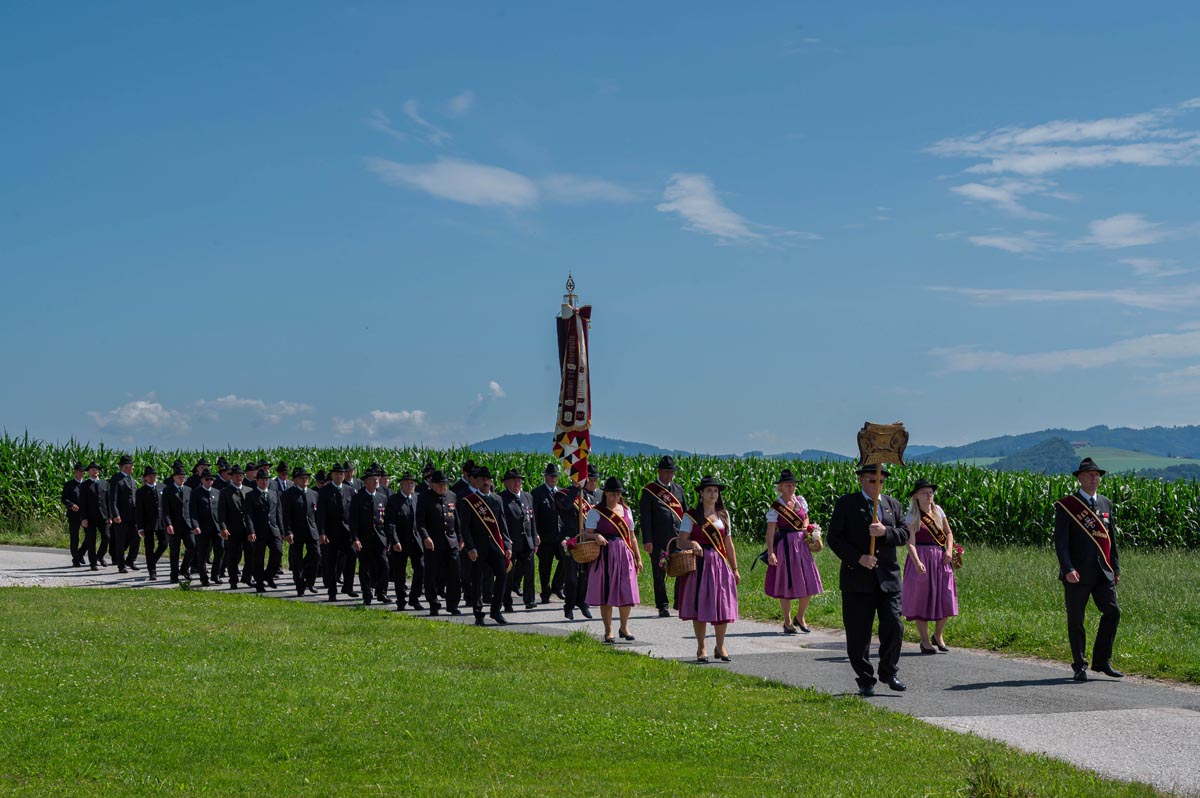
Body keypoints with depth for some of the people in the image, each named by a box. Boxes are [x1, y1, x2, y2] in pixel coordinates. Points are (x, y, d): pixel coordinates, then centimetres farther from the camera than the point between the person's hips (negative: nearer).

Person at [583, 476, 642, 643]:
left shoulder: (626, 511, 13)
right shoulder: (596, 512, 0)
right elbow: (587, 534, -4)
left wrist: (638, 558, 15)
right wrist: (596, 536, -26)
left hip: (624, 555, 3)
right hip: (605, 556, -3)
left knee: (627, 591, -2)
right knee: (606, 593, 0)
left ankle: (624, 626, 16)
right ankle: (608, 630, 10)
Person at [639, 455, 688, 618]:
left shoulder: (678, 489, 14)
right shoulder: (649, 491, -1)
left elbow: (685, 513, 19)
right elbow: (645, 517, -5)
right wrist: (647, 540, -10)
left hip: (678, 538, 4)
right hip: (659, 540, -4)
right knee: (660, 574, 2)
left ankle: (681, 604, 13)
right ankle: (663, 607, 9)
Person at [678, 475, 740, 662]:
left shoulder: (723, 514, 12)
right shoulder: (691, 515, -1)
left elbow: (728, 544, 15)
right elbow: (681, 542, -7)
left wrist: (735, 569, 13)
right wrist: (692, 544, -28)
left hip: (719, 564, 3)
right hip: (699, 564, -3)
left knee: (722, 606, 0)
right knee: (699, 606, 0)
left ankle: (720, 646, 14)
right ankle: (701, 648, 11)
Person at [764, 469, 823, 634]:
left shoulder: (800, 500, 7)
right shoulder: (776, 506, -8)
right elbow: (770, 531, -11)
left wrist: (807, 528, 2)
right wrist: (770, 552, -19)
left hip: (801, 544, 4)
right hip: (784, 545, -4)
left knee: (809, 584, 1)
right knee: (786, 585, 3)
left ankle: (800, 617, 21)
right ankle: (788, 622, 17)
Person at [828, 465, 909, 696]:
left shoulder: (893, 504, 14)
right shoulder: (846, 503, 1)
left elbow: (904, 535, 8)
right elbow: (835, 538, -4)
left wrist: (885, 532, -13)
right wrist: (858, 558, -15)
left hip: (887, 577, 3)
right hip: (857, 577, -3)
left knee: (893, 626, -5)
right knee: (858, 634, 1)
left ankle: (888, 672, 16)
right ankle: (865, 680, 14)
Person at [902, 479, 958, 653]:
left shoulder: (938, 510, 9)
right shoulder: (911, 517, -6)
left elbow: (949, 533, 15)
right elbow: (910, 542, -15)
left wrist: (949, 550, -4)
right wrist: (917, 562, -29)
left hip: (940, 560, 4)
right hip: (921, 559, -4)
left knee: (945, 599, 1)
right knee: (921, 599, 0)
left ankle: (938, 636, 21)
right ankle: (925, 642, 10)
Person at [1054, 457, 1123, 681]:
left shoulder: (1106, 504, 15)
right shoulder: (1066, 506, -2)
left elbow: (1111, 538, 20)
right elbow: (1060, 541, -8)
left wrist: (1116, 568, 16)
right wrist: (1068, 569, -18)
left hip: (1103, 572, 4)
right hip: (1077, 574, -4)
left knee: (1112, 612, -6)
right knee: (1075, 620, 1)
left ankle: (1102, 661, 6)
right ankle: (1080, 666, 12)